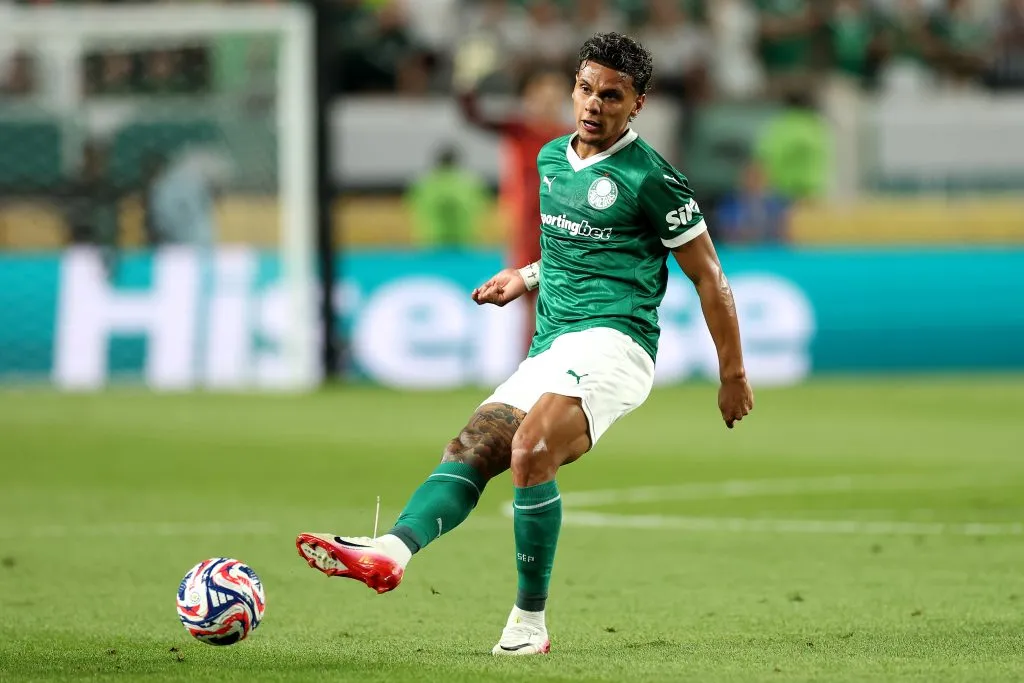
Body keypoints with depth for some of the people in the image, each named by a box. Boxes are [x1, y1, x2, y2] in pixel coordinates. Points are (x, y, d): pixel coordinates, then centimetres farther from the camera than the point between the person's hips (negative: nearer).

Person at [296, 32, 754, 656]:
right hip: (549, 351, 8)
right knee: (471, 451, -15)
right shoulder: (552, 159, 17)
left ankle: (529, 622, -23)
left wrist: (734, 375, 2)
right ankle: (393, 551, -37)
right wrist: (527, 277, 21)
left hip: (612, 342, -8)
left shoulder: (649, 177, -5)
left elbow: (709, 278, 0)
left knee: (530, 451, -29)